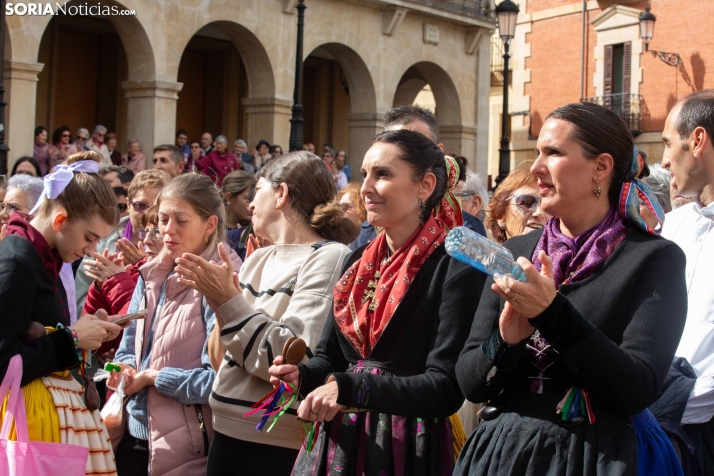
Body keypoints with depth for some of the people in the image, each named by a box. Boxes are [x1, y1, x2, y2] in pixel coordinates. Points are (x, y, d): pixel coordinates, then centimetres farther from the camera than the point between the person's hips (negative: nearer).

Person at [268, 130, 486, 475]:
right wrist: (301, 376, -10)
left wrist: (349, 388, -30)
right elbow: (329, 355, 12)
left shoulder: (455, 269, -15)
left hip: (409, 448, -6)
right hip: (339, 440, 6)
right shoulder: (358, 261, 7)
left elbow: (447, 387, -20)